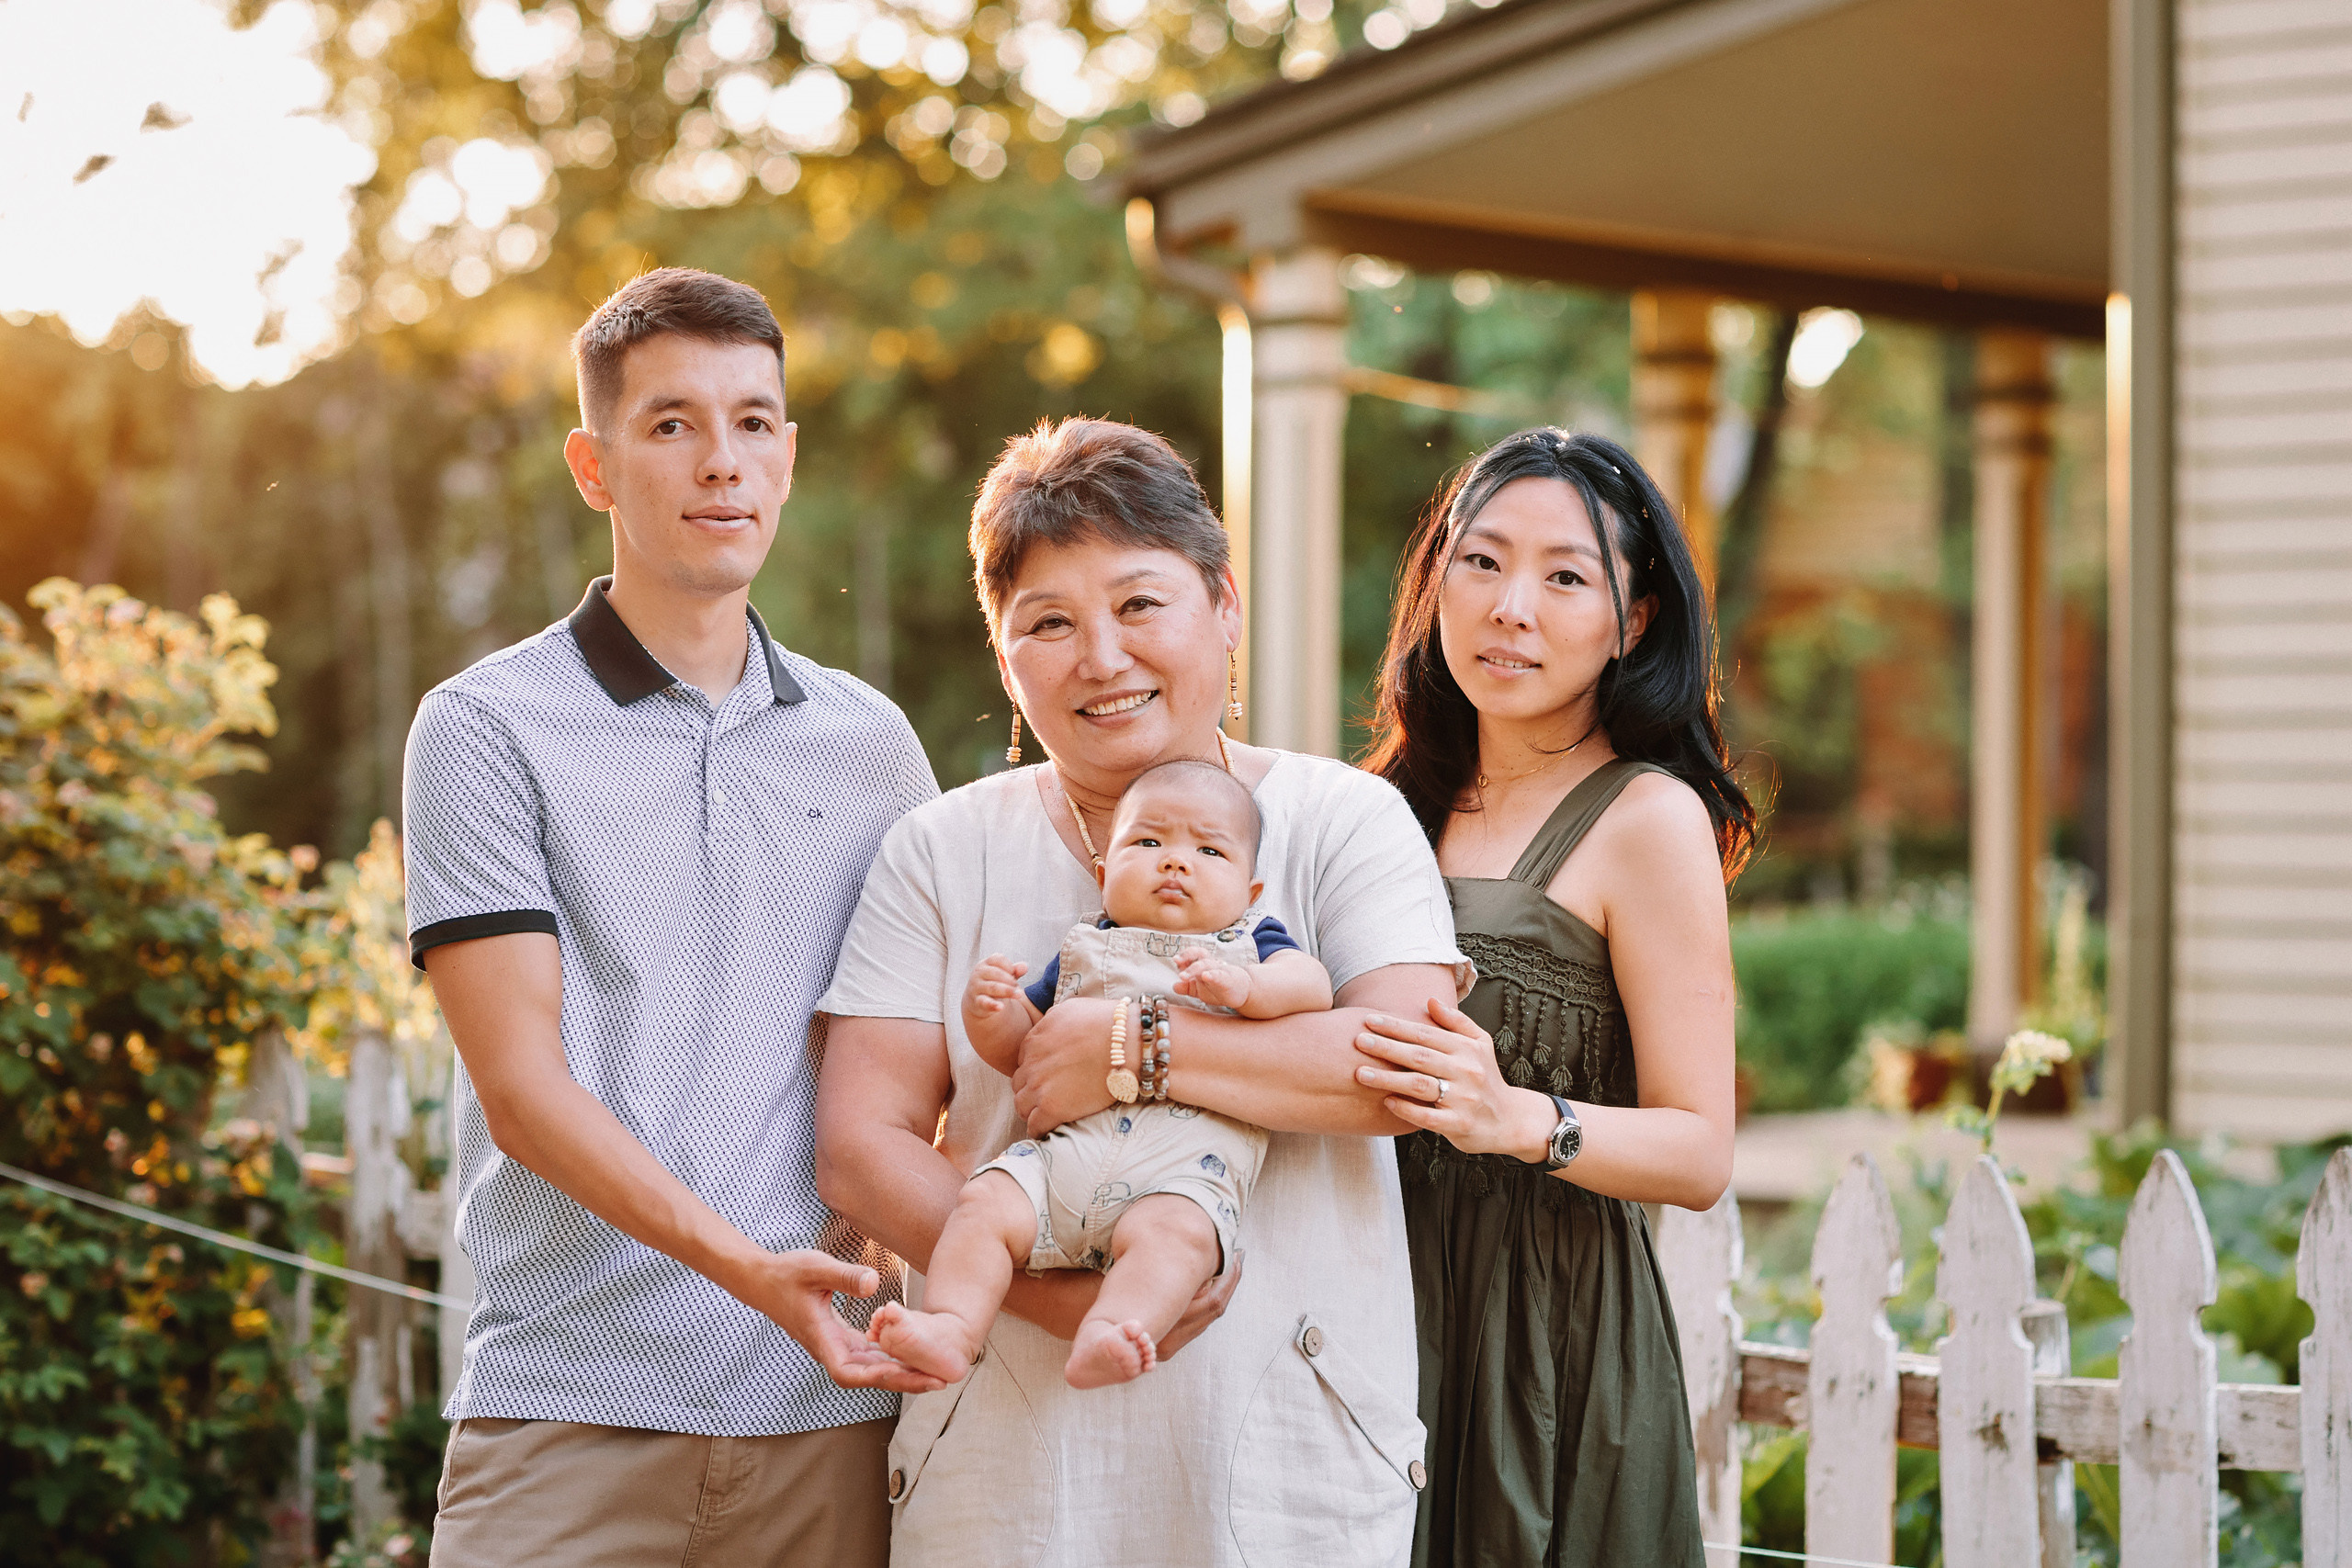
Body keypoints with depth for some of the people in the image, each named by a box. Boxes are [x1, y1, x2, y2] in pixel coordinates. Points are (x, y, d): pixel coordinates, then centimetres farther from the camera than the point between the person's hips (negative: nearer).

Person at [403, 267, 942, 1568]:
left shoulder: (870, 744, 13)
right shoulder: (488, 728, 0)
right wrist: (744, 1265, -20)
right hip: (573, 1409, -3)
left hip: (826, 1407, 3)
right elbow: (521, 1088, -8)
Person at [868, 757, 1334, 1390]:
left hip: (1187, 1164, -4)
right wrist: (987, 1009, 4)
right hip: (1067, 1150, 4)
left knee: (1168, 1232, -35)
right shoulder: (1083, 950, 28)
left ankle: (1099, 1344, -52)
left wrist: (1242, 987, -18)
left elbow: (1312, 986, 2)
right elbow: (1016, 1048, 28)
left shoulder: (1250, 942, 21)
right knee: (985, 1204, -21)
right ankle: (950, 1331, -29)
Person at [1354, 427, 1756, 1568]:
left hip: (1556, 1326, -5)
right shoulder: (1401, 801, 12)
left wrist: (1520, 1119, -27)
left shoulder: (1648, 817, -7)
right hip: (1386, 1303, 6)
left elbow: (1699, 1153, -11)